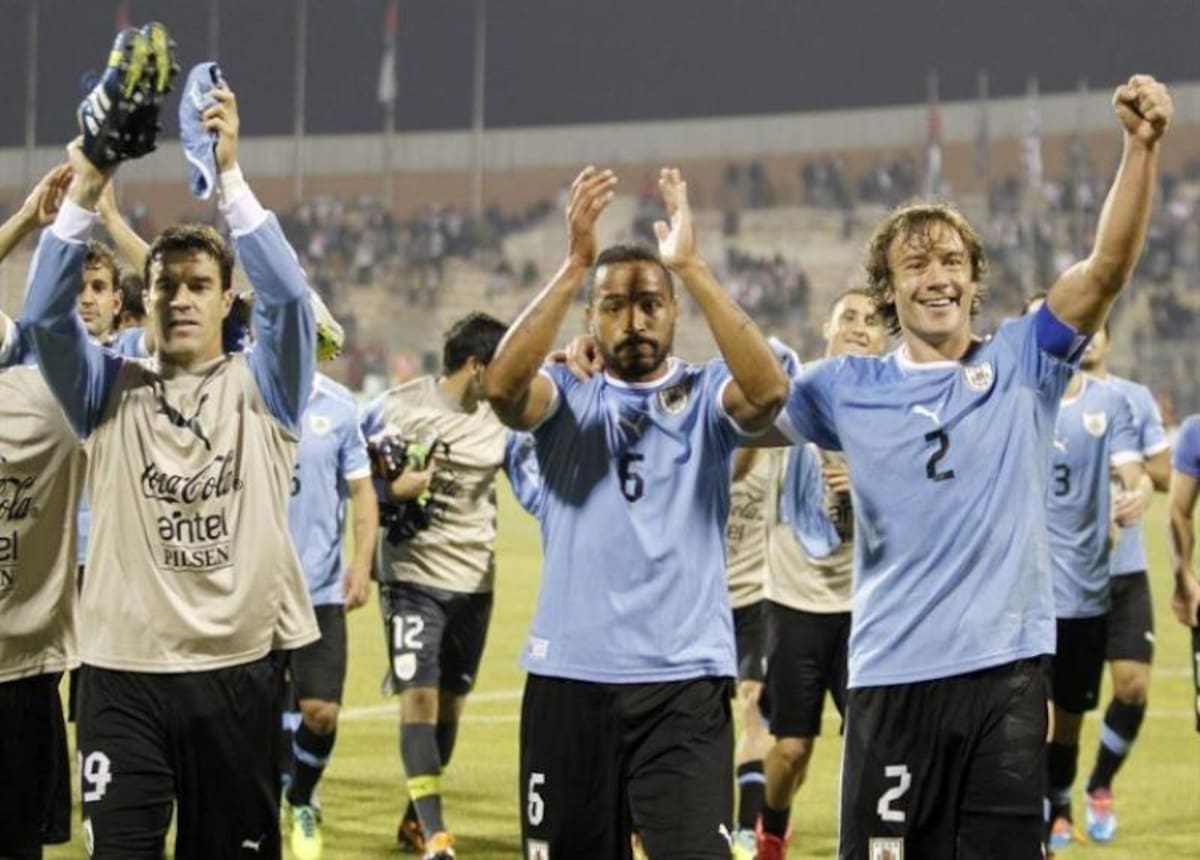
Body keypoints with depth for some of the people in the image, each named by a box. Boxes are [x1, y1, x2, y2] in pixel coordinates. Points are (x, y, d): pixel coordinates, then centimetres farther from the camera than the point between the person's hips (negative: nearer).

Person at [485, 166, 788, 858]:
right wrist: (574, 264, -22)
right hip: (569, 679, 2)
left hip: (686, 683, -2)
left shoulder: (706, 399, 5)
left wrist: (691, 266, -22)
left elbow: (769, 390, -18)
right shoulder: (567, 400, 8)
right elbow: (504, 386, -15)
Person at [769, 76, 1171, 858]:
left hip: (1005, 669, -1)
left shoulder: (1023, 364, 4)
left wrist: (1142, 147, -20)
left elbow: (1108, 267, -6)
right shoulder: (847, 388, 8)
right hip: (892, 676, 1)